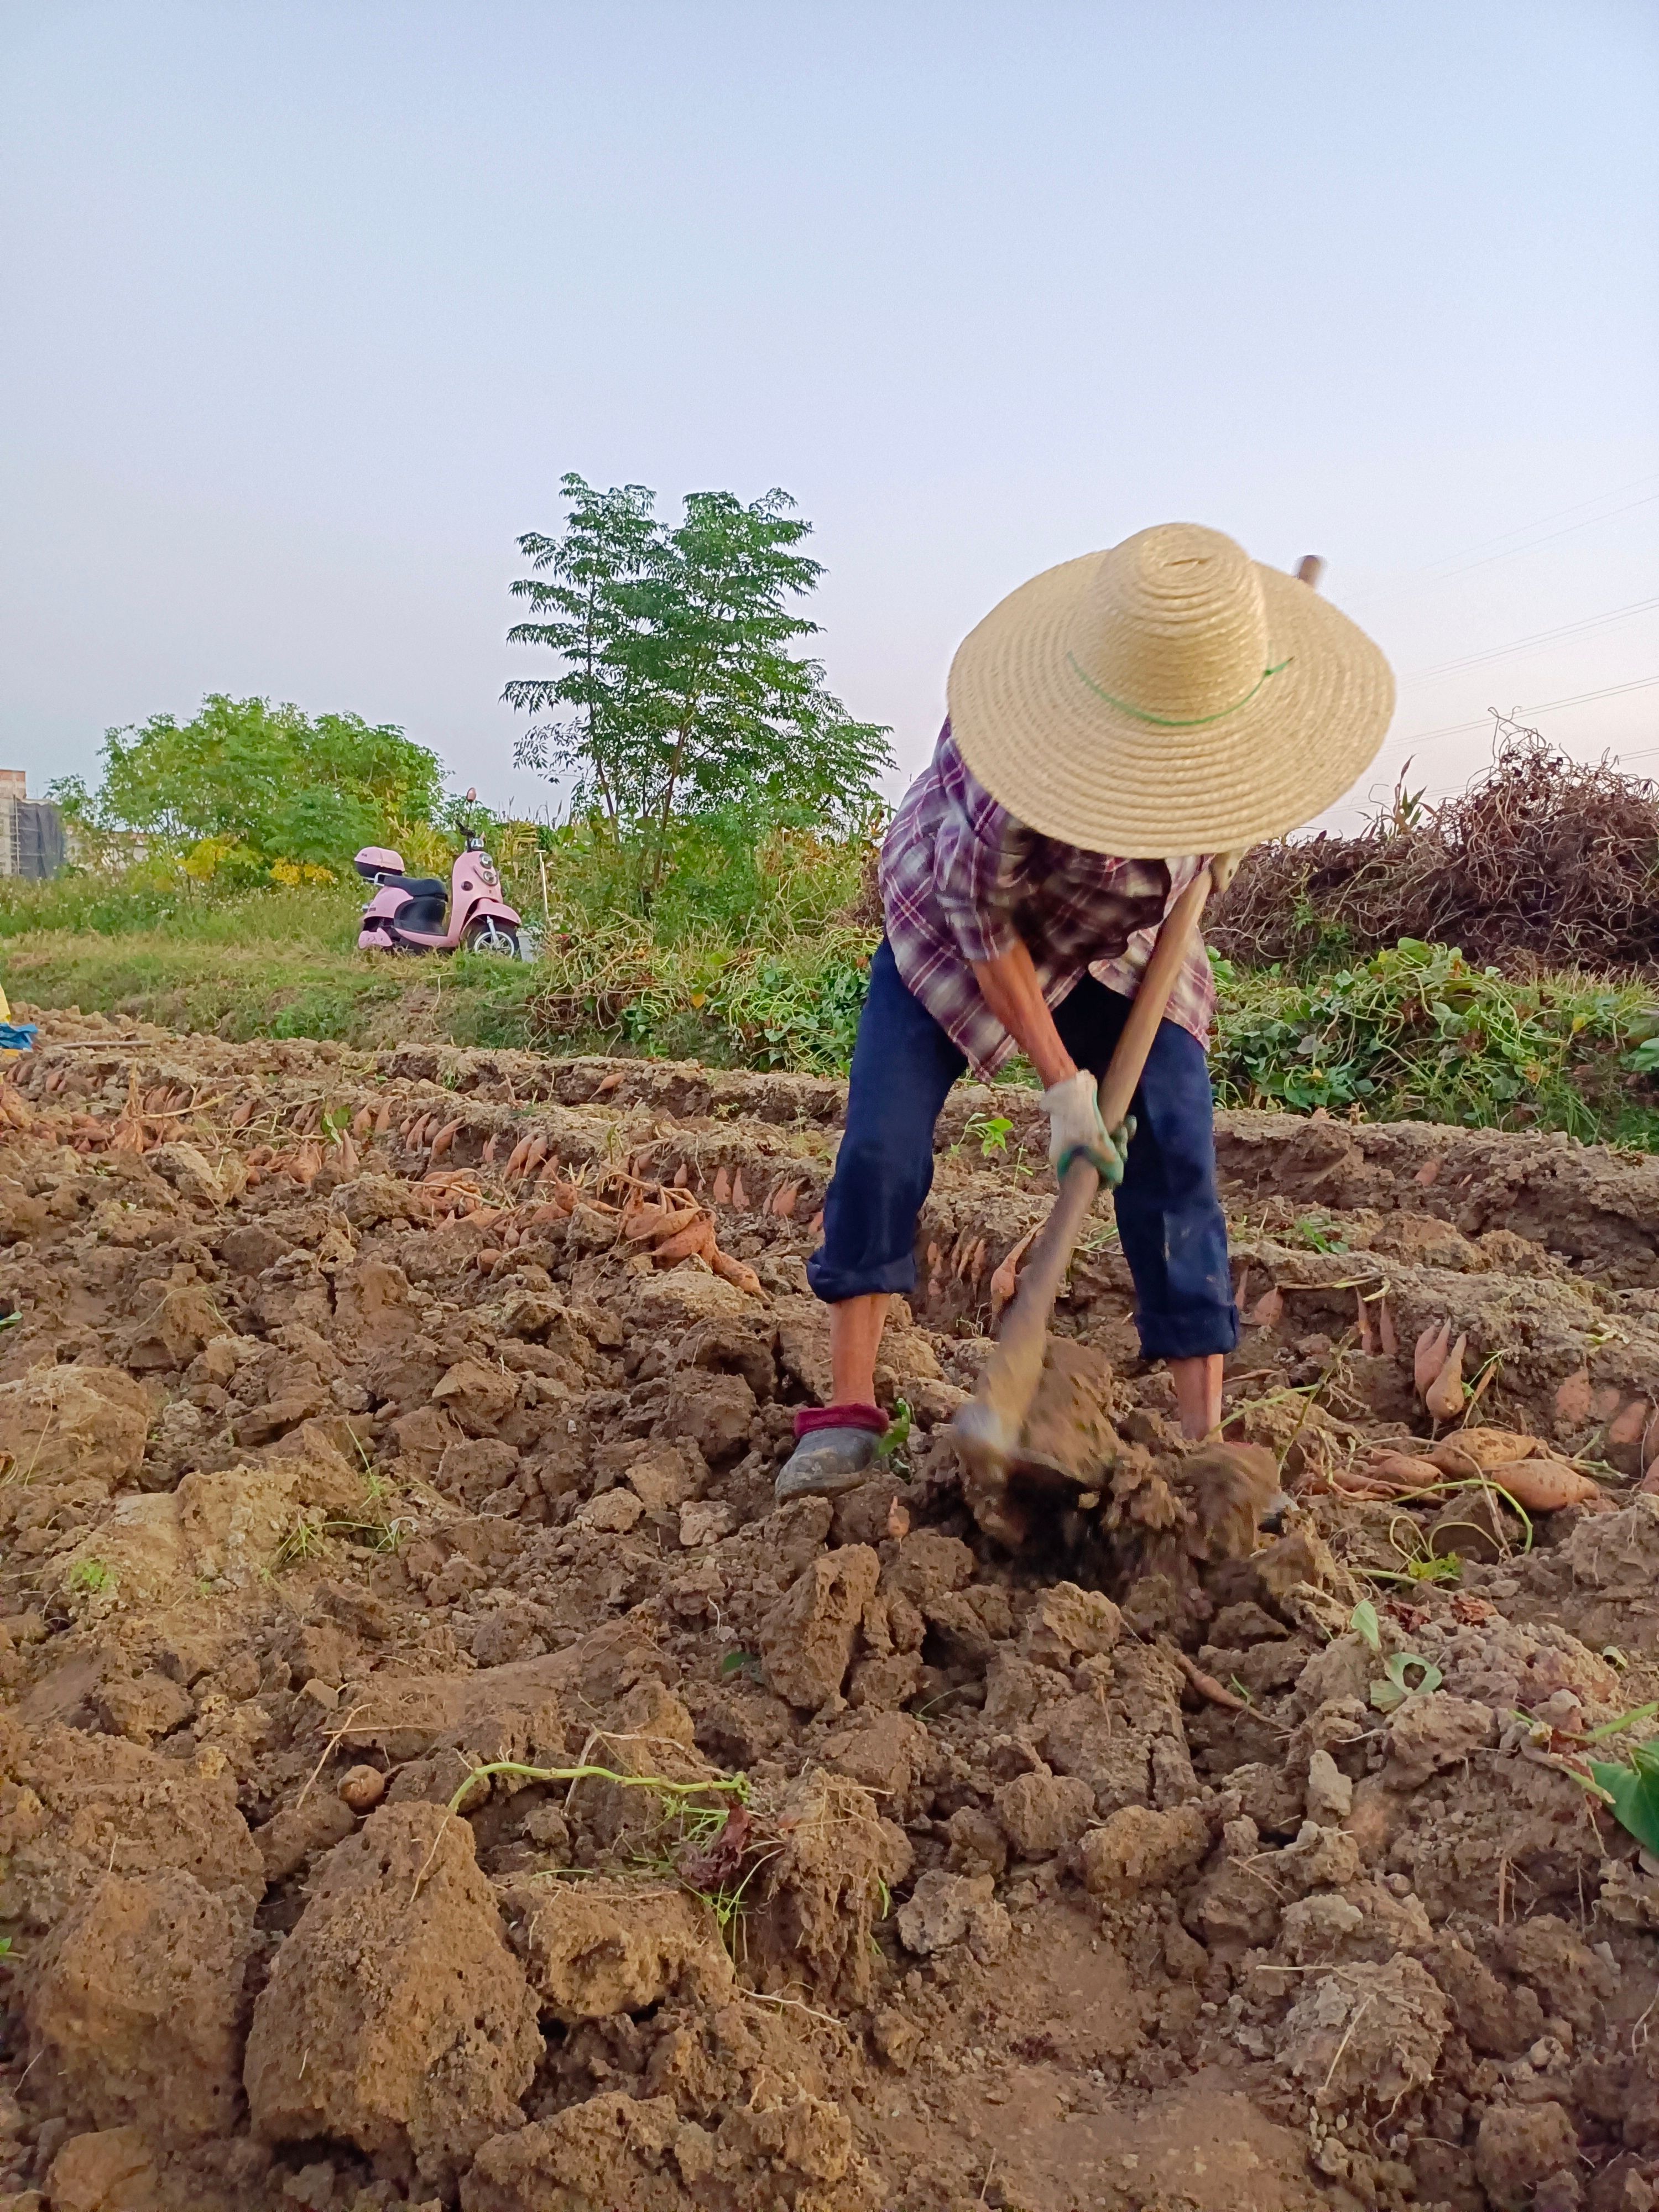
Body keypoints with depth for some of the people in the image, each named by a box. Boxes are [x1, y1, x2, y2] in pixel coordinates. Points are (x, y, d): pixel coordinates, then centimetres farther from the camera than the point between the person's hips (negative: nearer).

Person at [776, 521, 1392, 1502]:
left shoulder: (1226, 665, -25)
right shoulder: (1021, 745, -40)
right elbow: (984, 921, -26)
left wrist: (1232, 826, -11)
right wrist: (1062, 1081, -26)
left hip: (1128, 943, 3)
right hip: (955, 919, -3)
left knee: (1178, 1156, -11)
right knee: (882, 1144, -14)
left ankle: (1207, 1439, -3)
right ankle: (848, 1414, -1)